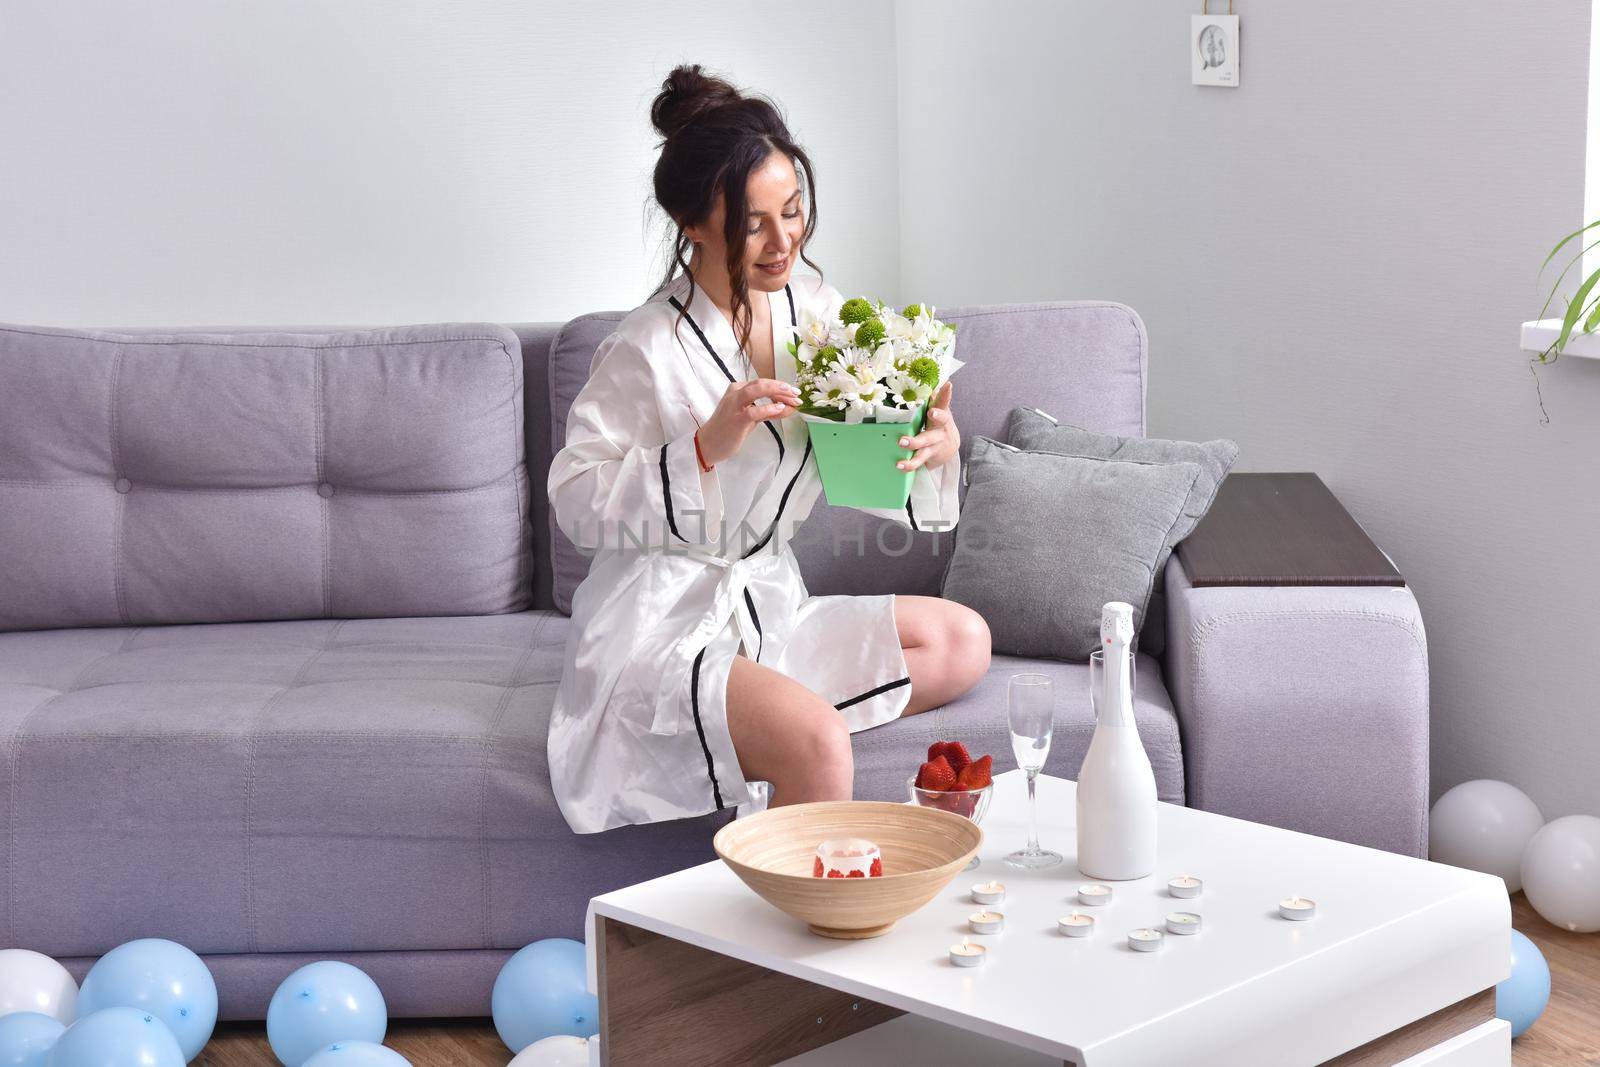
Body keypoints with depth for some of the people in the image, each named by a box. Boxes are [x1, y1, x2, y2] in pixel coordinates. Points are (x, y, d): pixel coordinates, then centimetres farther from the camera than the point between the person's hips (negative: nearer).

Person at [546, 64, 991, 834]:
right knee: (818, 745, -30)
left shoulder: (817, 313, 2)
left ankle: (772, 720, -8)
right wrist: (706, 447, -27)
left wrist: (936, 447, -15)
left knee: (962, 641, -2)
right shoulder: (646, 350, -17)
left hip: (766, 609, 8)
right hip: (661, 625, -8)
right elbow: (575, 502, -16)